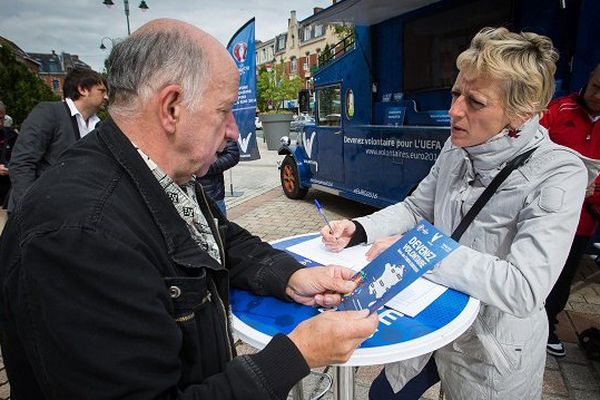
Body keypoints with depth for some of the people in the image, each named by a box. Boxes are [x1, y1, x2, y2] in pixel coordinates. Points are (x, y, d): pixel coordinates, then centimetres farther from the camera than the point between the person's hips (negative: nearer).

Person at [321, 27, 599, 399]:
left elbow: (524, 291, -31)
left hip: (495, 347, -5)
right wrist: (357, 230, -16)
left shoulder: (559, 175, -25)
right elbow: (416, 208, 0)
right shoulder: (457, 149, -8)